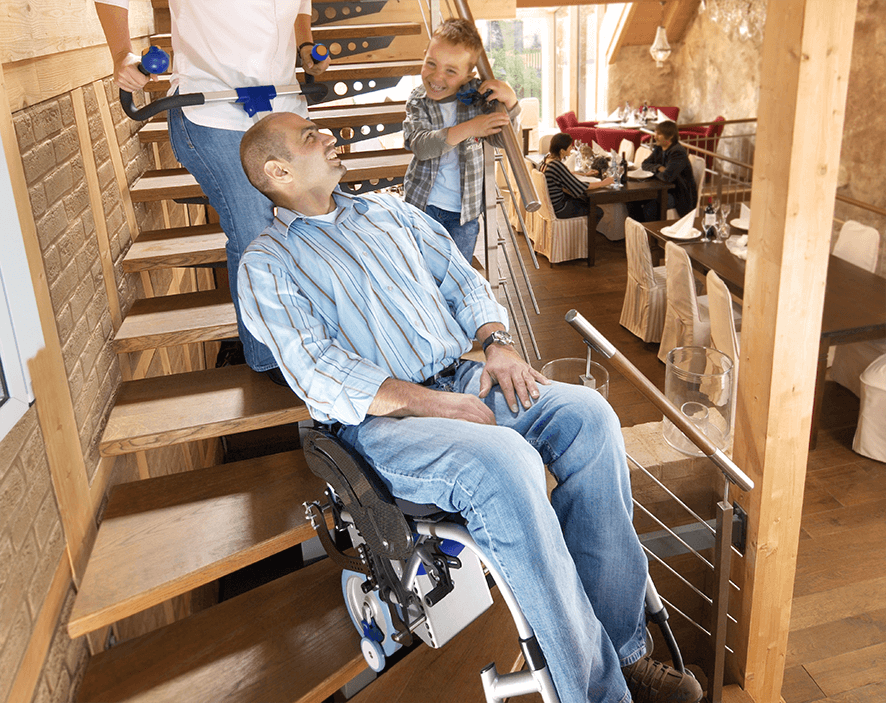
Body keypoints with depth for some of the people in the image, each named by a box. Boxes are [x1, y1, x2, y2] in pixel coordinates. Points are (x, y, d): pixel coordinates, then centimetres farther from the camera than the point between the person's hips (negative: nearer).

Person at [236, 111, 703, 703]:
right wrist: (432, 404, -18)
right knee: (503, 463, -33)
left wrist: (497, 342, 0)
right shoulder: (267, 265, 2)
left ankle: (623, 646, -14)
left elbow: (461, 277, 20)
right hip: (381, 419, -6)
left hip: (465, 380, 6)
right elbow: (320, 375, -11)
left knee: (586, 413, -20)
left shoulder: (386, 209, 22)